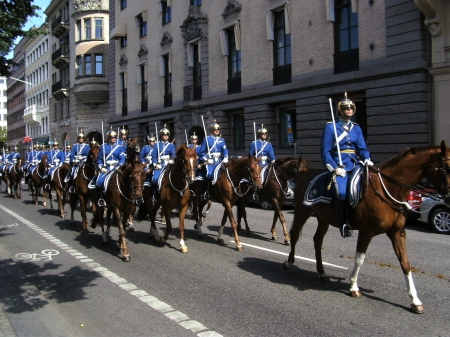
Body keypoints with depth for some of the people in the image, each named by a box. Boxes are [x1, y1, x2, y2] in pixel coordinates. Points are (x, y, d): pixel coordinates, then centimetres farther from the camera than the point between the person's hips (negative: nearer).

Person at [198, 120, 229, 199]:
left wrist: (225, 159, -15)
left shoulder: (221, 140, 15)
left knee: (215, 172, -28)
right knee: (209, 174, -25)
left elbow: (225, 150, 4)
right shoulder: (207, 139, 7)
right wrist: (206, 159, -10)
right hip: (209, 161, -2)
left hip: (219, 160, 2)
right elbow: (201, 152, 5)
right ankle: (205, 192, -11)